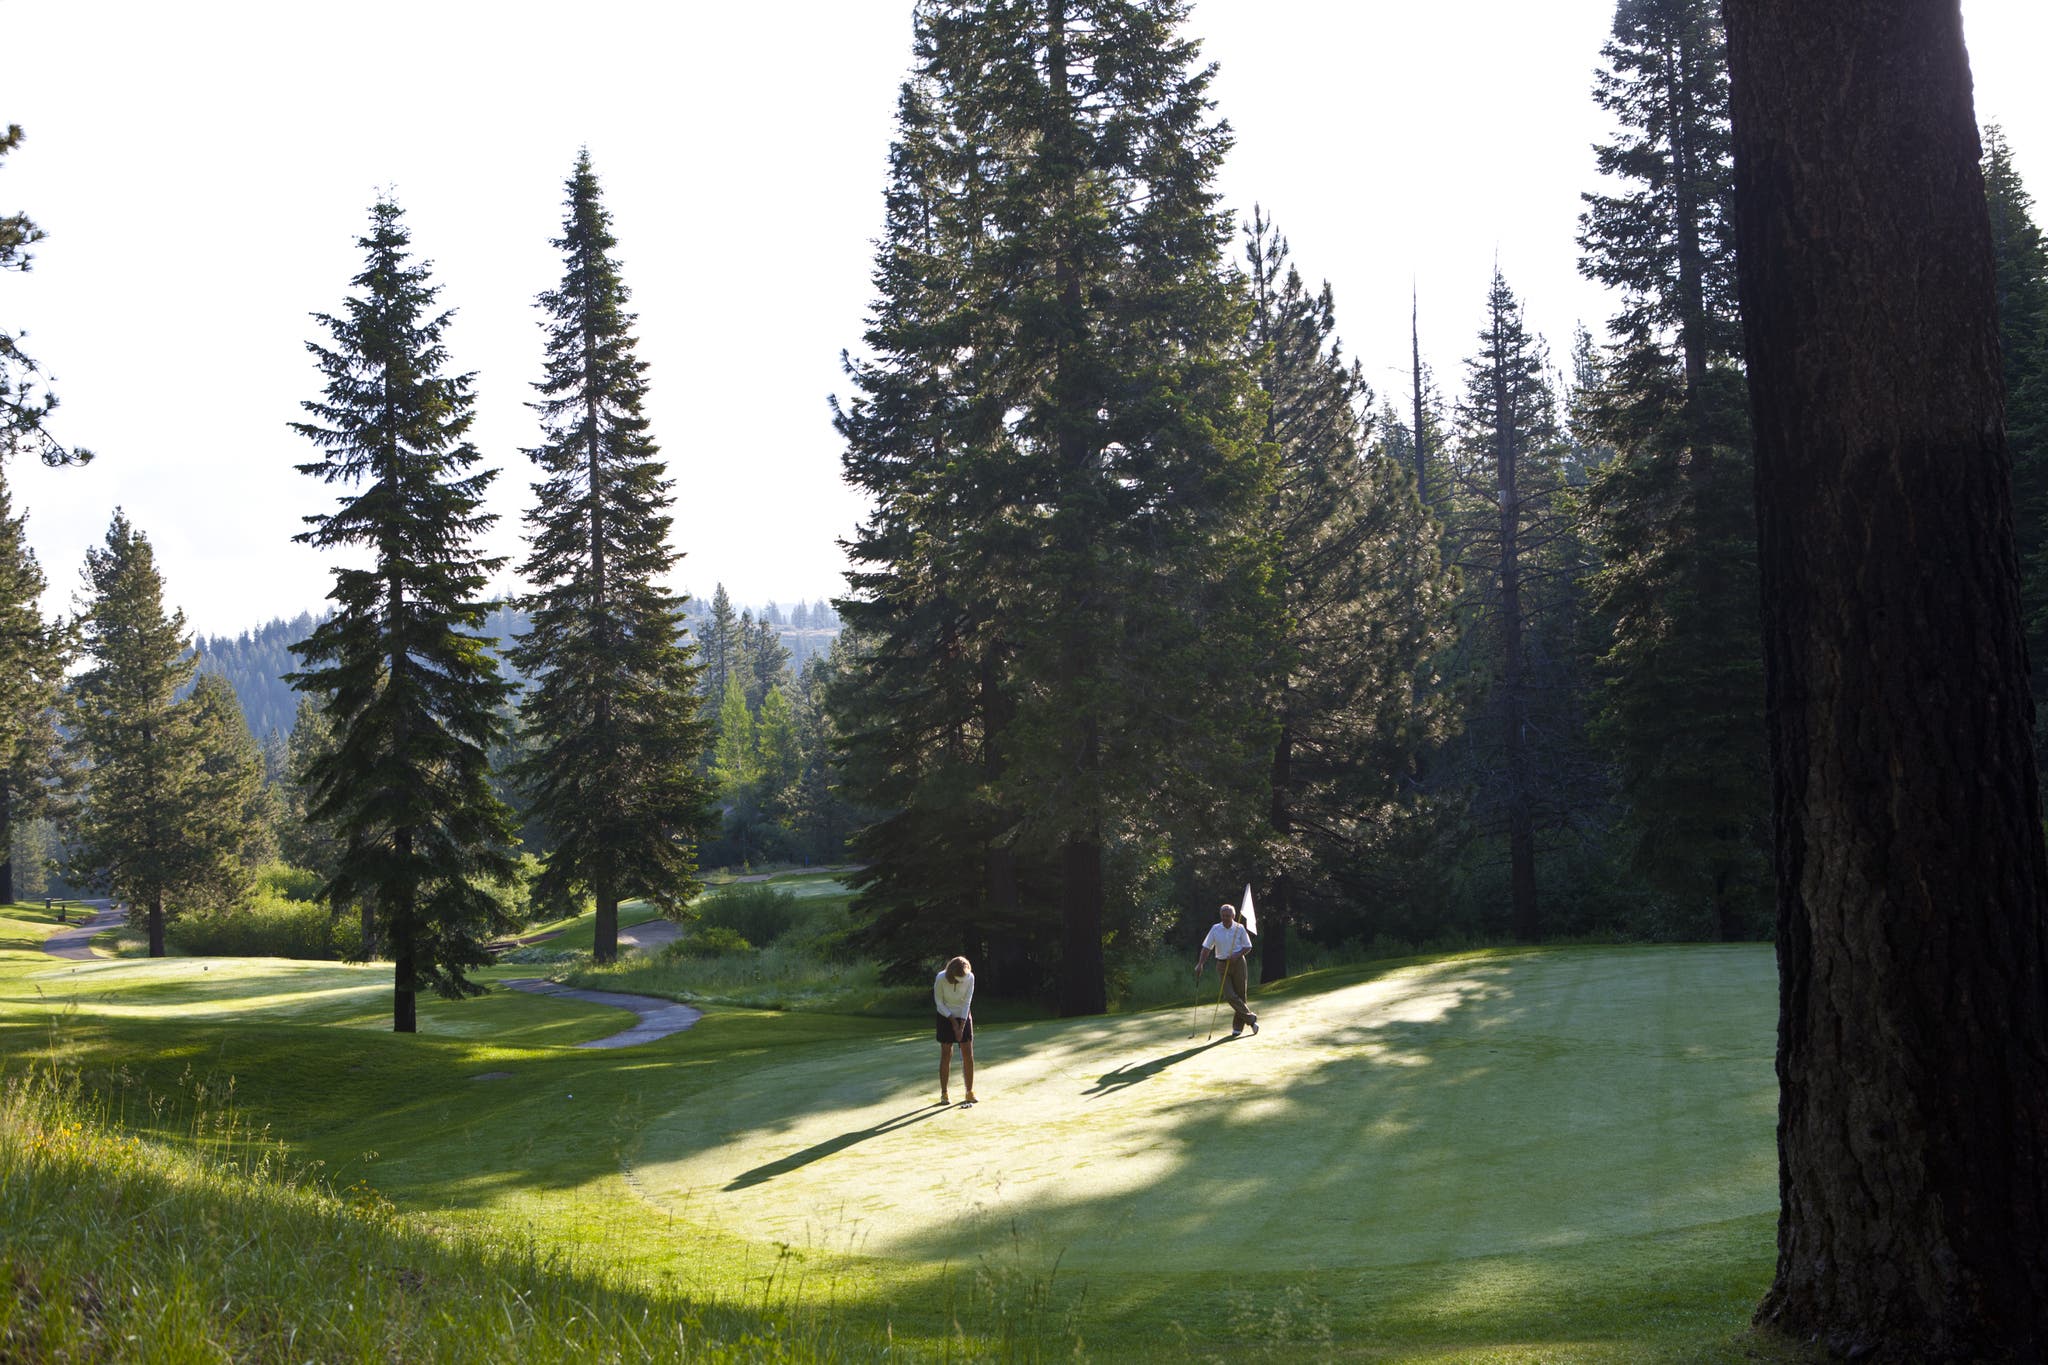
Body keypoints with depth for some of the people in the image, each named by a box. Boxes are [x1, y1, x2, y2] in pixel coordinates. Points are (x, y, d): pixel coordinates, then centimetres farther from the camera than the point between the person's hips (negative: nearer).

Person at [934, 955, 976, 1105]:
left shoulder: (970, 978, -20)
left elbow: (966, 1002, -14)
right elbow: (939, 1002, -12)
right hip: (946, 1017, -2)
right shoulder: (941, 979, -24)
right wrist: (953, 1020, -14)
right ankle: (944, 1094, 4)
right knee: (946, 1055, -2)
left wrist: (961, 1026, -17)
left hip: (964, 1016, 2)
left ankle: (970, 1092, 7)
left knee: (968, 1056, -1)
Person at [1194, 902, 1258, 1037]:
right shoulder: (1215, 929, 1)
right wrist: (1200, 964, -8)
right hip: (1223, 965, 1)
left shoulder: (1239, 929, -2)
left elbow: (1248, 947, 2)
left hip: (1238, 963, -1)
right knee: (1229, 996, -10)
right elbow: (1206, 947, 1)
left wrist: (1237, 955, -16)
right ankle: (1250, 1018, 3)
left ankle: (1238, 1027, 13)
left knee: (1240, 994, 1)